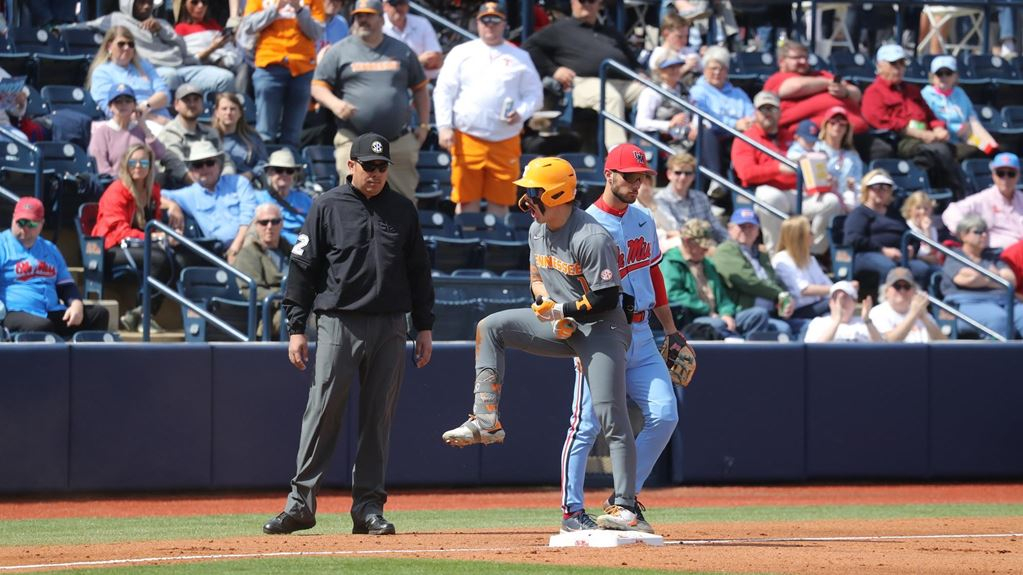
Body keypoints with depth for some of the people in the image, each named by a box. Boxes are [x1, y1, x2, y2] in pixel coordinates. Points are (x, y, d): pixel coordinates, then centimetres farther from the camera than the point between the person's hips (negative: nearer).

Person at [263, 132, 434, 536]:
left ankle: (369, 507, 9)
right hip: (339, 322, -3)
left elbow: (419, 271, 15)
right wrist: (296, 328, -3)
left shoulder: (402, 211, 10)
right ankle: (301, 502, -4)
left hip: (389, 328, 3)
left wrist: (425, 327, 11)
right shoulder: (327, 207, 2)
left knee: (378, 418, 4)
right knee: (323, 412, -7)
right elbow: (302, 268, 2)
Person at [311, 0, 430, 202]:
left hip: (399, 145, 2)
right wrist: (334, 104, -17)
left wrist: (423, 125, 10)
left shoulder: (402, 52, 13)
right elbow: (318, 86, 4)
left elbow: (420, 89, 19)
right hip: (353, 140, -2)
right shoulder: (339, 52, 7)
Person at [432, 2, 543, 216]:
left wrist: (521, 113, -9)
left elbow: (534, 94, 12)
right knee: (466, 200, -2)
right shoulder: (461, 53, 8)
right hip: (467, 140, -1)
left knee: (500, 202, 2)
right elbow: (444, 92, 5)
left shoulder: (519, 57, 11)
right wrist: (444, 127, -6)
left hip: (505, 142, 1)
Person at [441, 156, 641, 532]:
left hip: (602, 329, -9)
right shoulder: (538, 230, 4)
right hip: (563, 327, 9)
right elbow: (537, 275, 18)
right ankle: (486, 421, -4)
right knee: (491, 327, 0)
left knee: (610, 415, -14)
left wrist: (561, 310, -20)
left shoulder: (592, 238, -22)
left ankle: (625, 507, -14)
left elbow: (607, 299, -22)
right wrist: (548, 307, -1)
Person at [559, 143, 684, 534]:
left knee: (664, 416, -3)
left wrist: (670, 329, 19)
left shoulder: (644, 221, 13)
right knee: (587, 424, -4)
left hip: (641, 337, 7)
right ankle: (572, 510, 5)